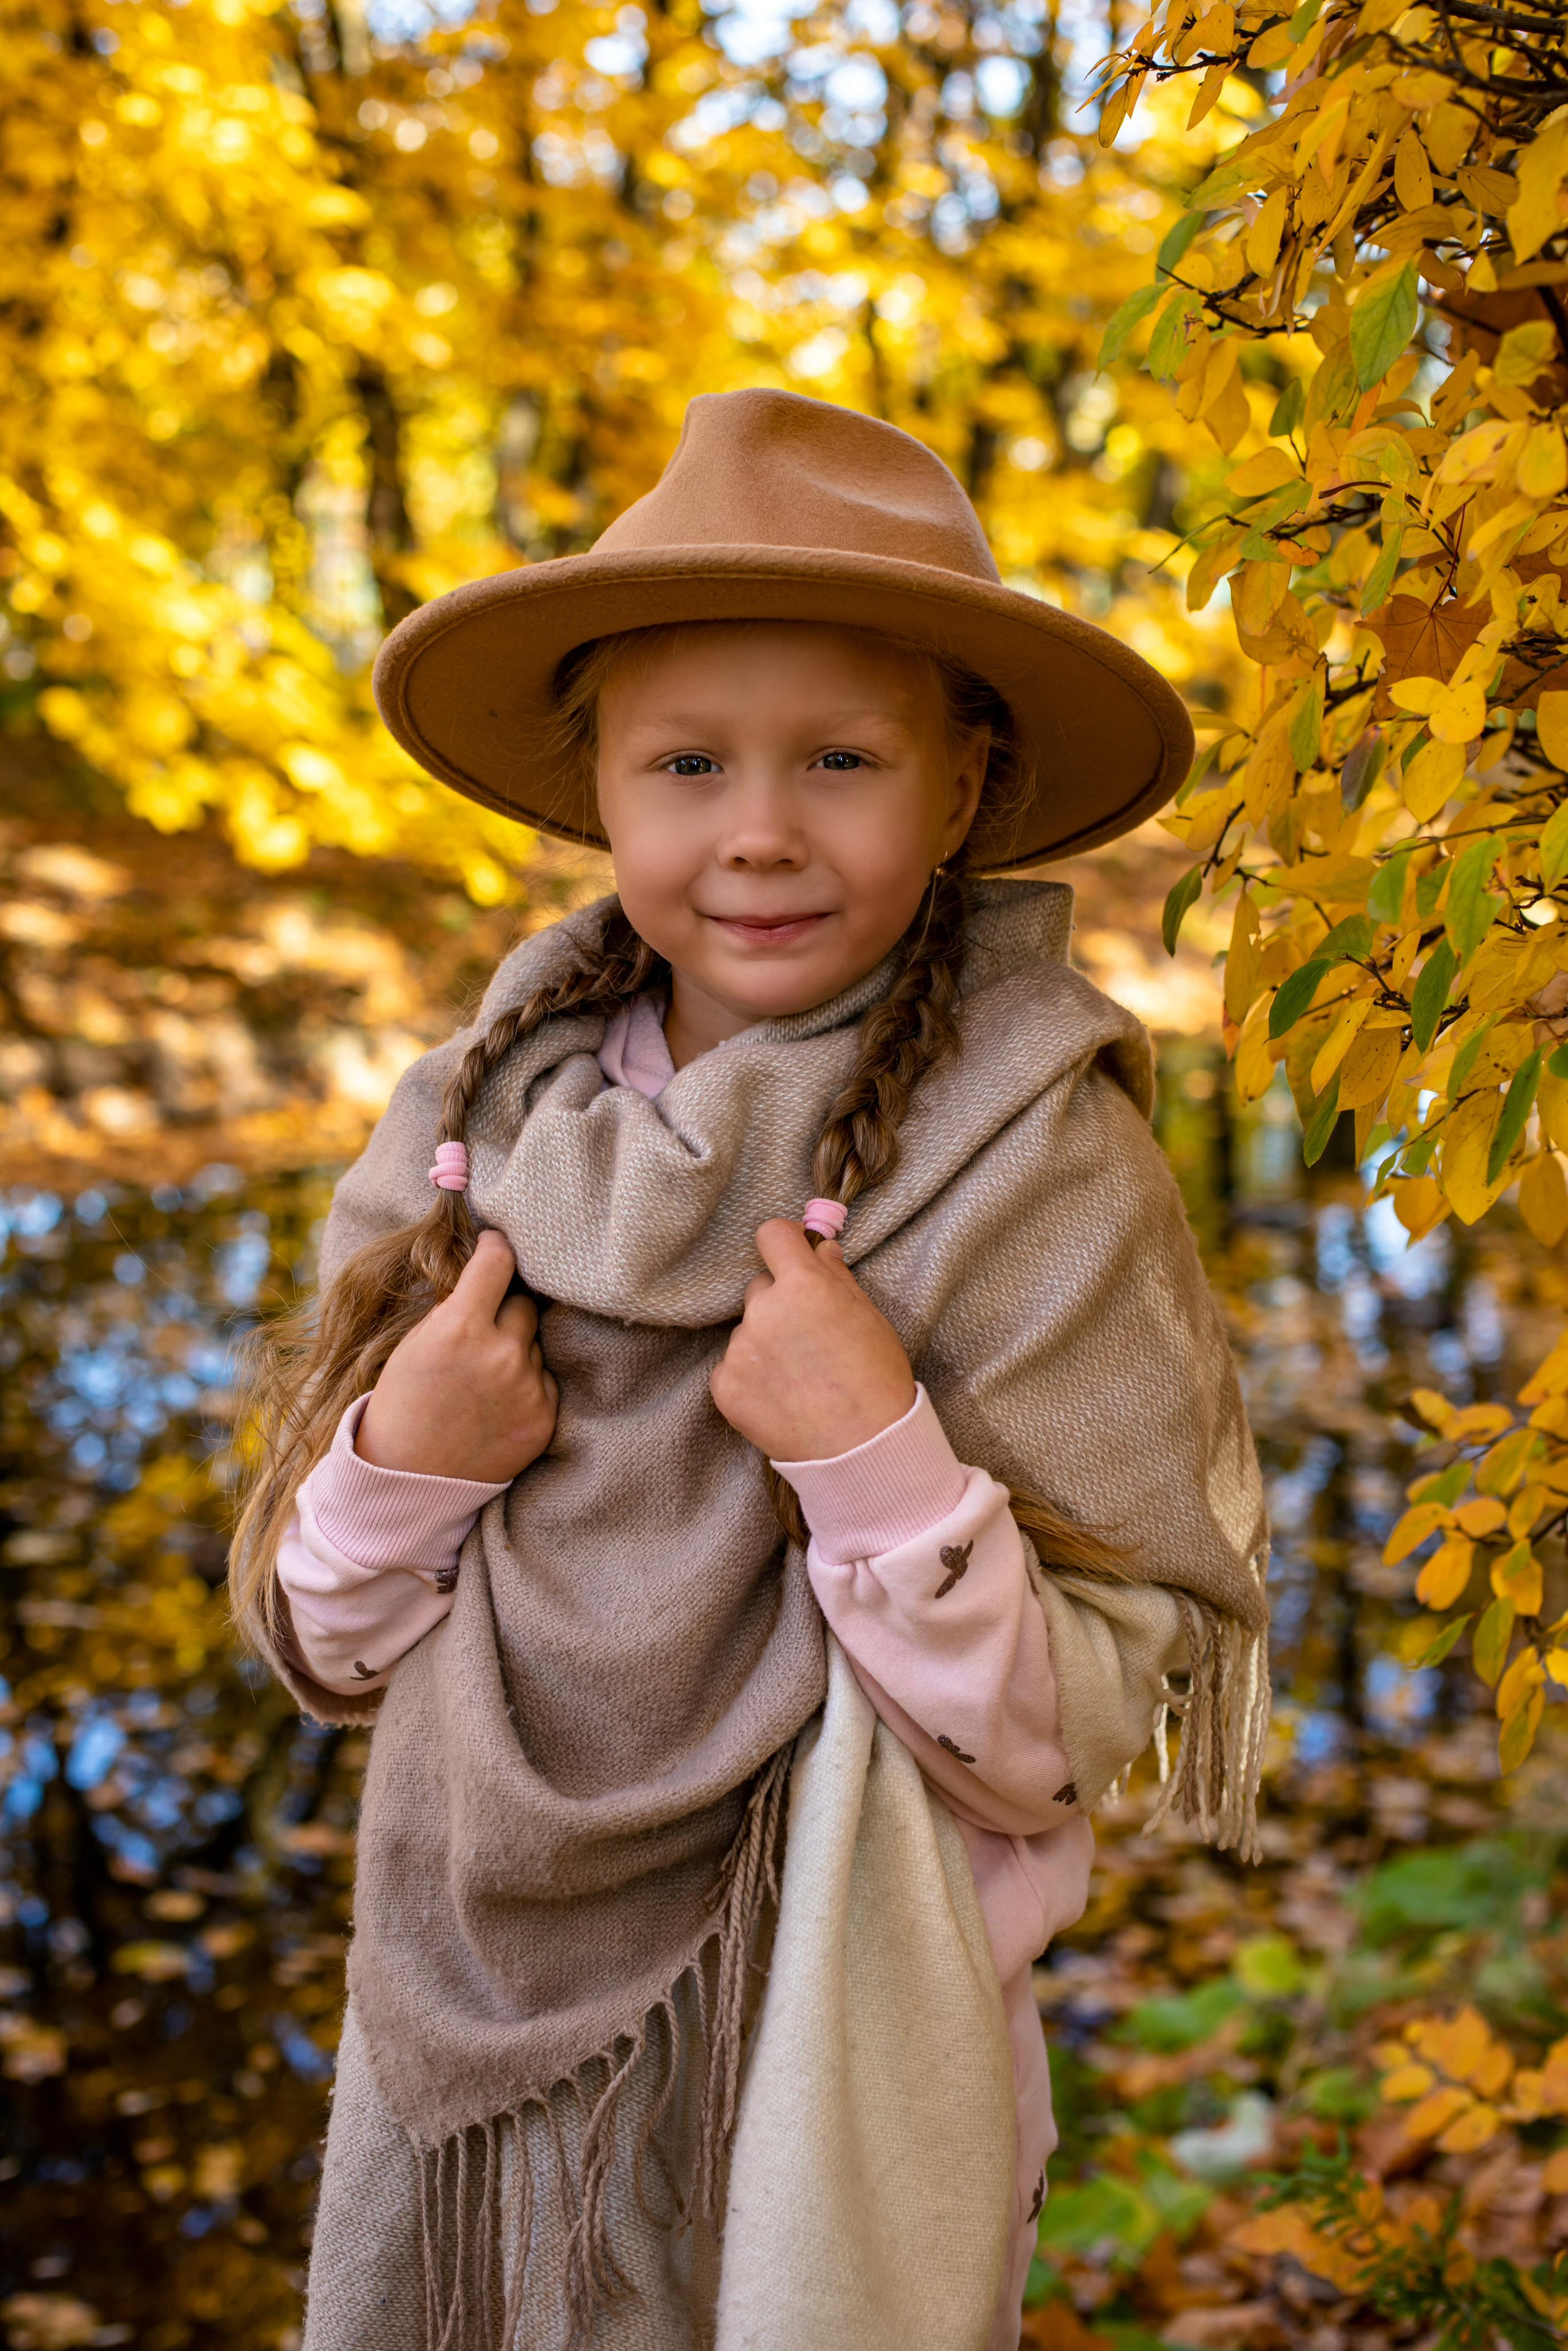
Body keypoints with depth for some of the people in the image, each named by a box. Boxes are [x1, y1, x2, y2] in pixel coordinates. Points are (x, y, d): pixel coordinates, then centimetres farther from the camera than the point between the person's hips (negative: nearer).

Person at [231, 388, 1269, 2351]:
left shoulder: (1040, 1169, -14)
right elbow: (323, 1645, 4)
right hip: (471, 2046, 4)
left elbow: (1063, 1739, -14)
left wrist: (876, 1455, -26)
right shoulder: (498, 1113, -2)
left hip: (816, 2091, -4)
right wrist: (398, 1460, -14)